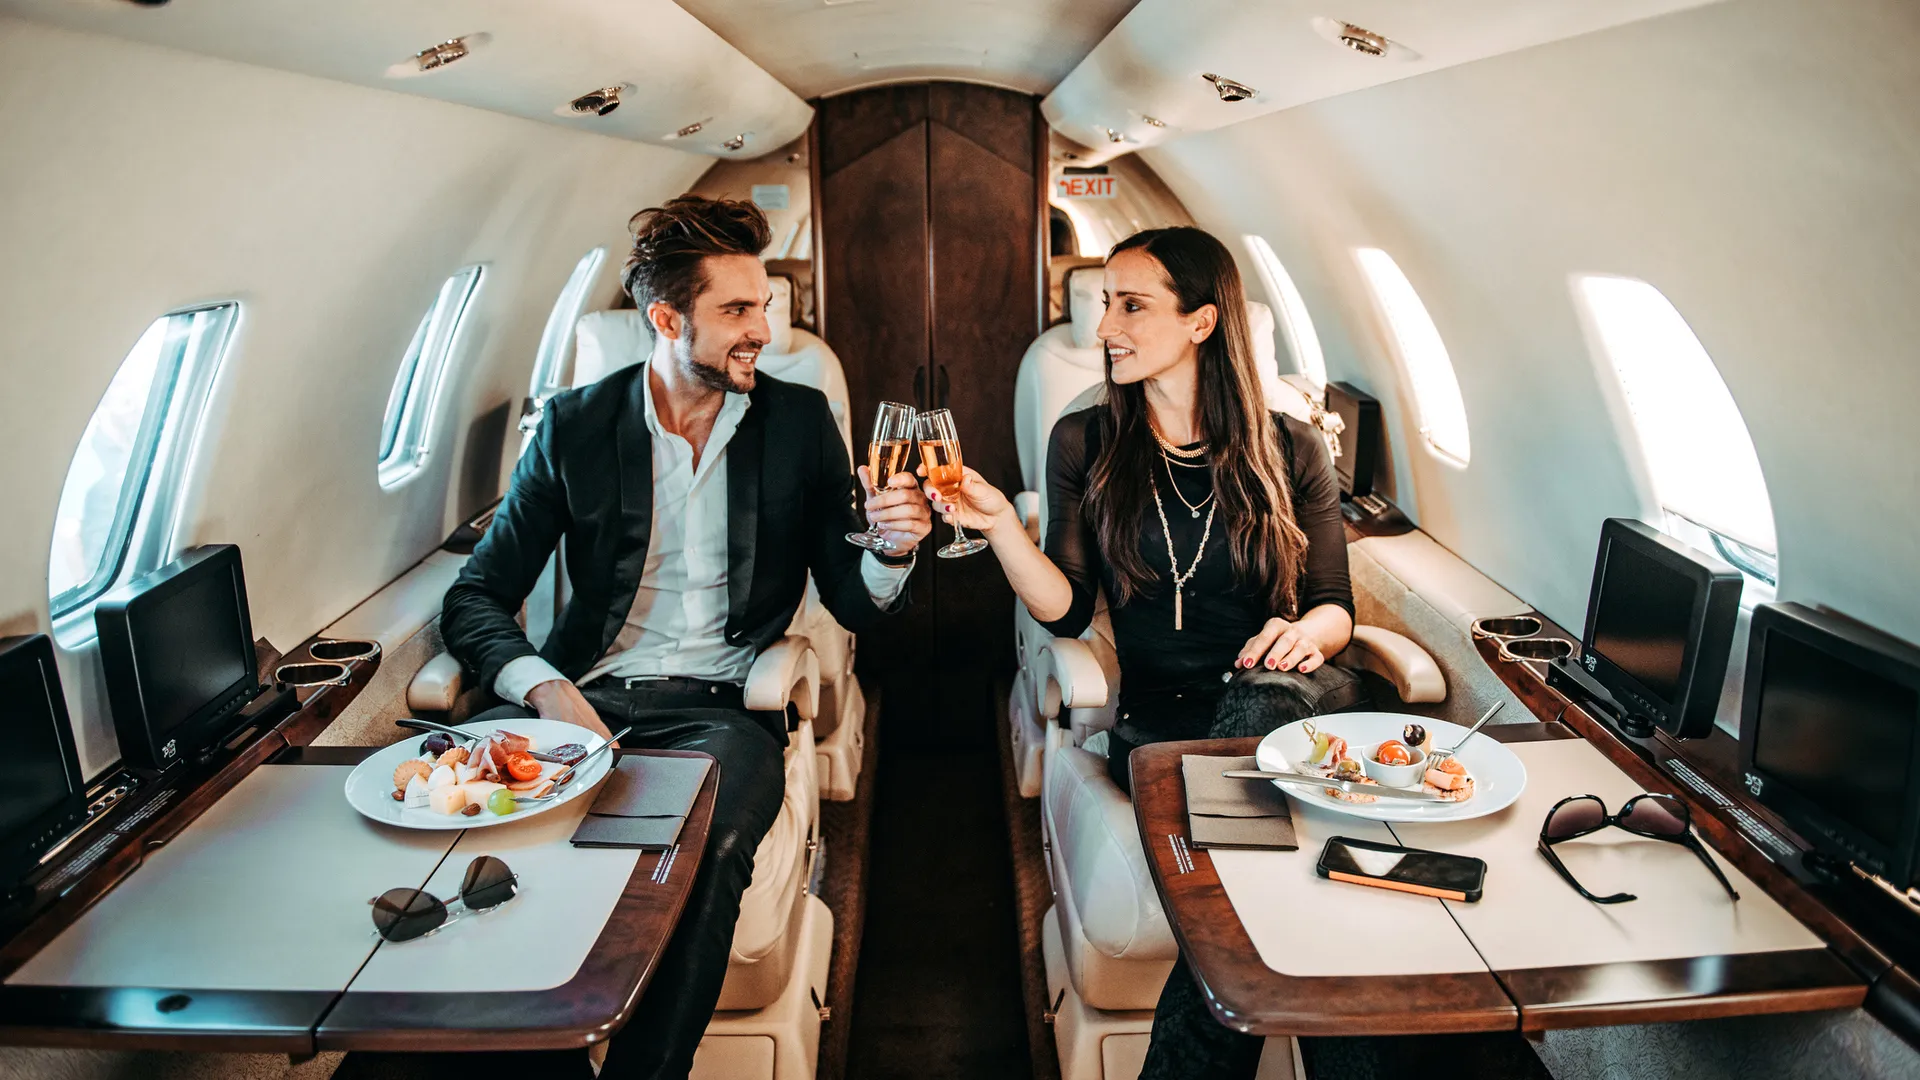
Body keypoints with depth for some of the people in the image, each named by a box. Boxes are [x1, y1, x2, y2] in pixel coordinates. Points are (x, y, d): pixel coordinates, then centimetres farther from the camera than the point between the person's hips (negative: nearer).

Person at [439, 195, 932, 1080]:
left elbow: (855, 608, 9)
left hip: (721, 701, -1)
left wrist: (891, 551, -15)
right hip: (586, 695, 2)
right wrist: (546, 688, -15)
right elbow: (475, 600, 5)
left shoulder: (799, 421, 8)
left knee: (707, 850, -34)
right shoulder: (575, 425, 8)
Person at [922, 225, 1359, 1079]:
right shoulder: (1085, 443, 6)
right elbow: (1066, 611, 1)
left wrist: (1308, 632, -15)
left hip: (1281, 697, 1)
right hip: (1157, 720, 0)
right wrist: (998, 522, -13)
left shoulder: (1287, 450, 5)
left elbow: (1335, 609, 8)